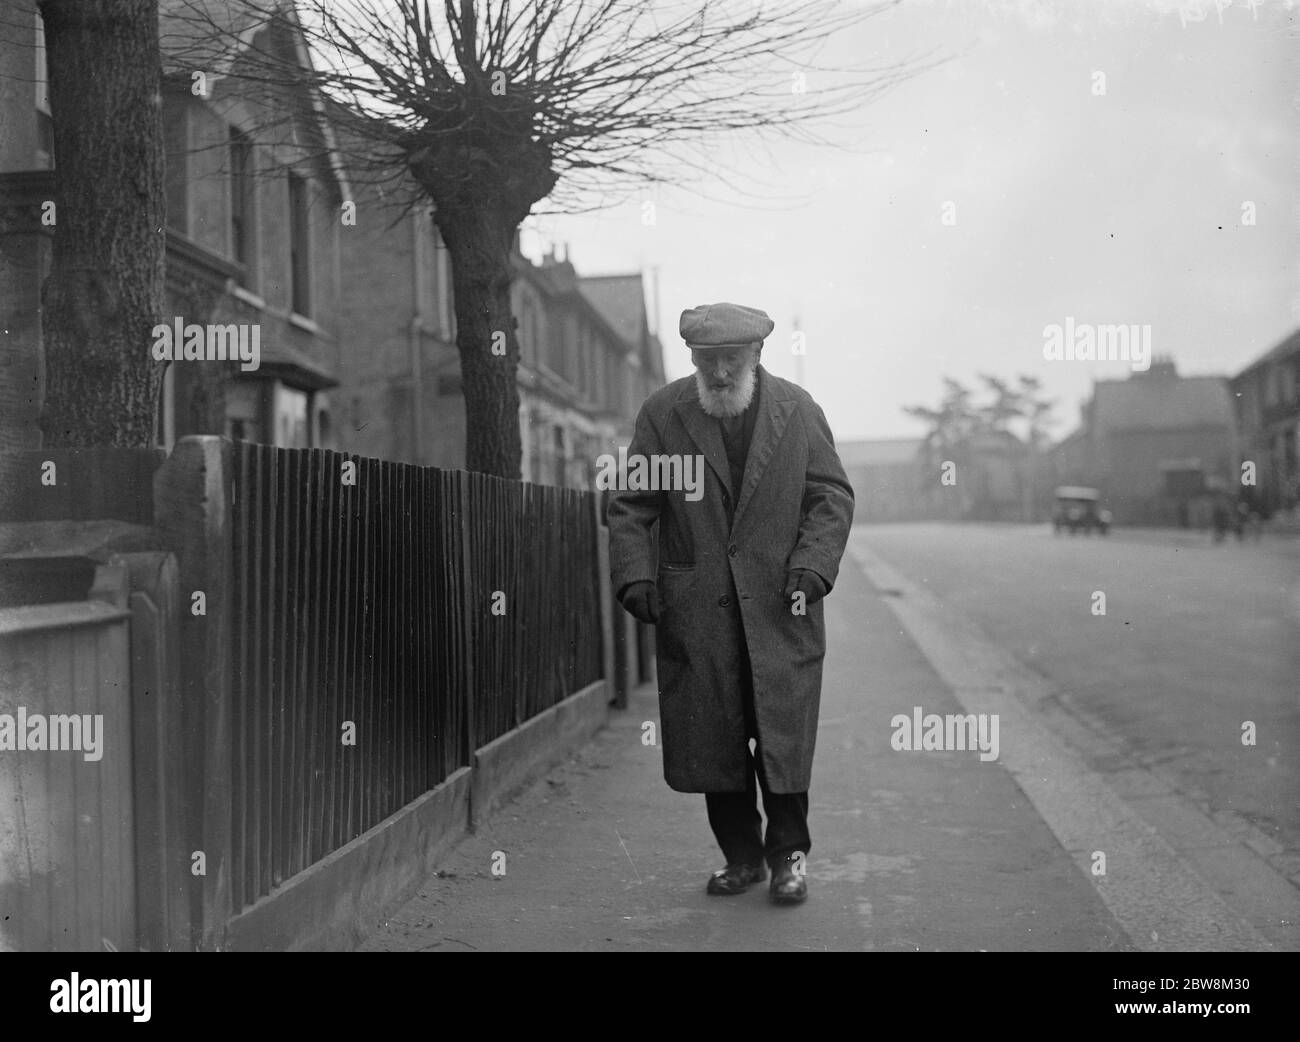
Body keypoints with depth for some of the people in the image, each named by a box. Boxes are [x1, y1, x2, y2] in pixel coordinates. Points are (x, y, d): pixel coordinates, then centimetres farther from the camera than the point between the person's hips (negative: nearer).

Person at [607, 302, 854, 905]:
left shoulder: (797, 410, 5)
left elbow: (831, 496, 6)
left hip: (779, 608, 0)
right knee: (713, 742, 4)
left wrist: (811, 566, -9)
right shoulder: (662, 414, 3)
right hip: (695, 612, 1)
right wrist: (635, 576, -9)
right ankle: (740, 856, 20)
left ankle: (789, 853, 17)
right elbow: (631, 507, 5)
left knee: (783, 736, 0)